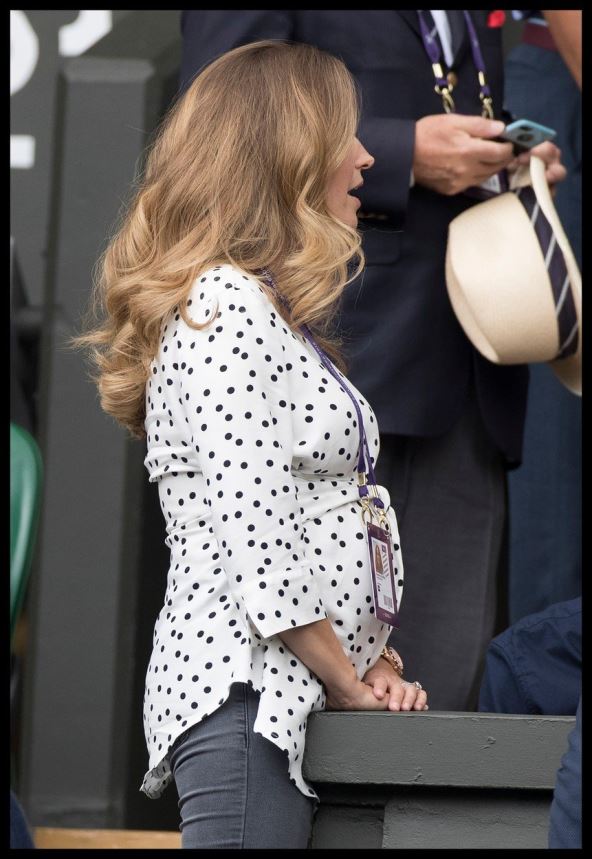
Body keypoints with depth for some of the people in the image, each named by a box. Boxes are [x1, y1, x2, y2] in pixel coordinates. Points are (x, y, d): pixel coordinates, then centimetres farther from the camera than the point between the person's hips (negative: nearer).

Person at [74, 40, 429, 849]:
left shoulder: (276, 312, 23)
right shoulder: (225, 305, -9)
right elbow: (252, 526, -16)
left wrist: (372, 663, 8)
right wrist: (349, 681, -10)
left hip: (288, 696, 10)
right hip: (245, 691, -10)